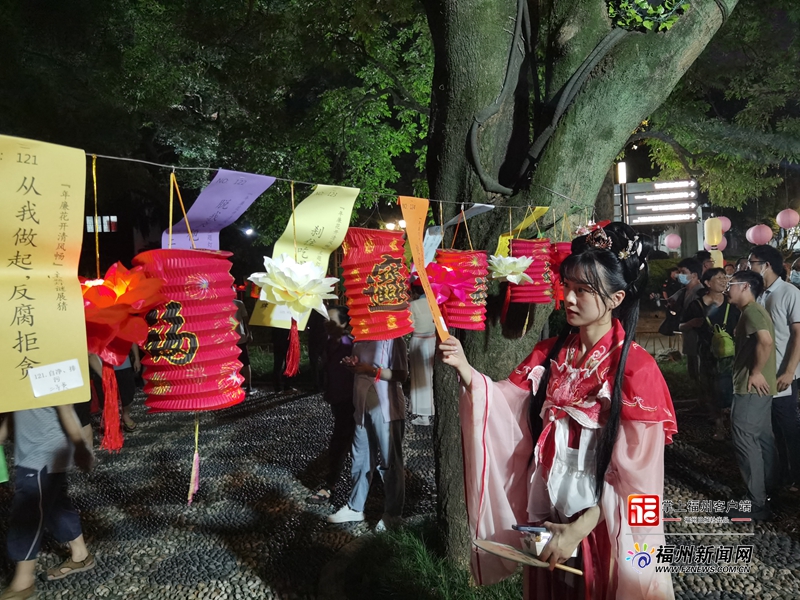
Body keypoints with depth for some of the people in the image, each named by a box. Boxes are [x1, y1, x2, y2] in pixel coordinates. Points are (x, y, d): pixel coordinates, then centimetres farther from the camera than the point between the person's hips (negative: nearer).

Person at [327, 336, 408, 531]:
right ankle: (355, 508, 31)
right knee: (360, 458, 17)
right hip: (363, 405, 8)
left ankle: (393, 514, 19)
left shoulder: (393, 339, -14)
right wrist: (353, 364, -1)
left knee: (390, 462, 6)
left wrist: (371, 370, -24)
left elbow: (401, 375, -17)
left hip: (386, 408, -7)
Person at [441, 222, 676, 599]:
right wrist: (465, 370, -23)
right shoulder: (549, 354, 1)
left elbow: (636, 473, -16)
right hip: (544, 520, 5)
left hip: (601, 530, -5)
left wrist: (578, 529, -20)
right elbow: (505, 406, -7)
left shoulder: (636, 369, -16)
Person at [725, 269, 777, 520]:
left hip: (751, 387, -10)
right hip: (758, 388, 10)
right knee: (762, 439, 16)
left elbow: (766, 341, -31)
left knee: (745, 441, -6)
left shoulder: (751, 310, -16)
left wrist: (756, 372, -22)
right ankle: (768, 492, 26)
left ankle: (757, 505, 0)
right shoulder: (753, 311, 16)